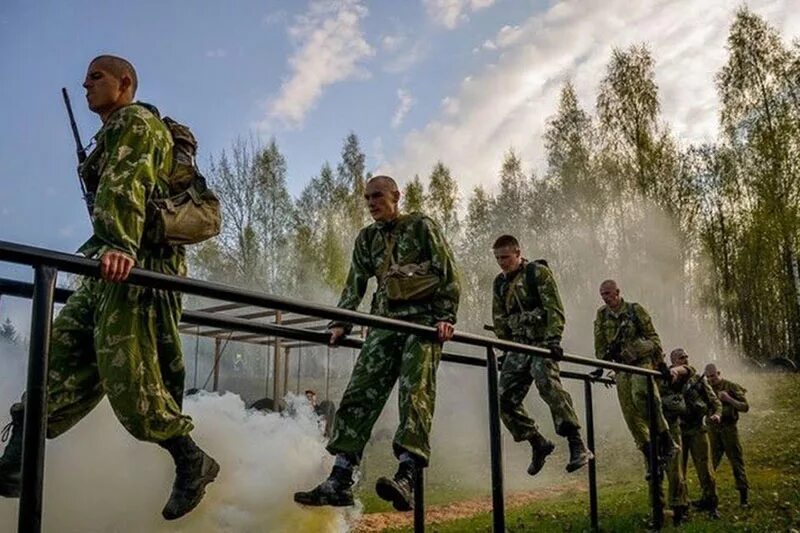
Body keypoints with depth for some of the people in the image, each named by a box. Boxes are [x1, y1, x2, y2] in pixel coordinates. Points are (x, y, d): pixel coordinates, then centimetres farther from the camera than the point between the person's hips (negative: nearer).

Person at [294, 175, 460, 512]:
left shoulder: (422, 226, 5)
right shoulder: (367, 238, 20)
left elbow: (448, 273, -1)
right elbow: (355, 283, 18)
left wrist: (446, 316, -12)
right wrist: (340, 323, 7)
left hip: (423, 320, -5)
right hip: (385, 322, 5)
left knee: (415, 392, -20)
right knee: (359, 394, -7)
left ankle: (406, 479, -32)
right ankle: (339, 481, -10)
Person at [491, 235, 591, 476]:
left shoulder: (538, 272, -1)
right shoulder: (500, 283, 18)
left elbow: (555, 309, -10)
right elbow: (500, 320, 21)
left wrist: (554, 339, -22)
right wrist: (506, 351, 13)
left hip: (542, 341, -7)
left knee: (547, 383, -31)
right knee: (505, 399, -1)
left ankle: (577, 445, -30)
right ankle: (538, 444, 15)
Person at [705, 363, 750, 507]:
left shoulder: (732, 387, -2)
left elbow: (745, 407, -7)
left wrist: (728, 399, -19)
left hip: (729, 430, -3)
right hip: (713, 430, 3)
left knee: (737, 463, 0)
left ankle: (743, 497, 6)